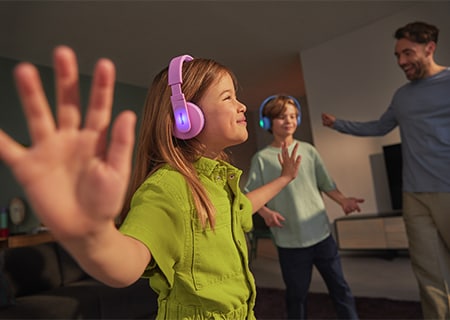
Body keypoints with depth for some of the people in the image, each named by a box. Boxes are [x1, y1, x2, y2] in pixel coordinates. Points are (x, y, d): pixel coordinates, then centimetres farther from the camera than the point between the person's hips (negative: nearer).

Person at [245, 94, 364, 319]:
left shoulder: (308, 150, 4)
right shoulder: (262, 158, -5)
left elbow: (326, 183, 5)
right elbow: (250, 195, -6)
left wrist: (343, 200, -11)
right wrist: (266, 213, -21)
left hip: (321, 234, 3)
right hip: (289, 241, -3)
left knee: (340, 288, 16)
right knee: (297, 295, 14)